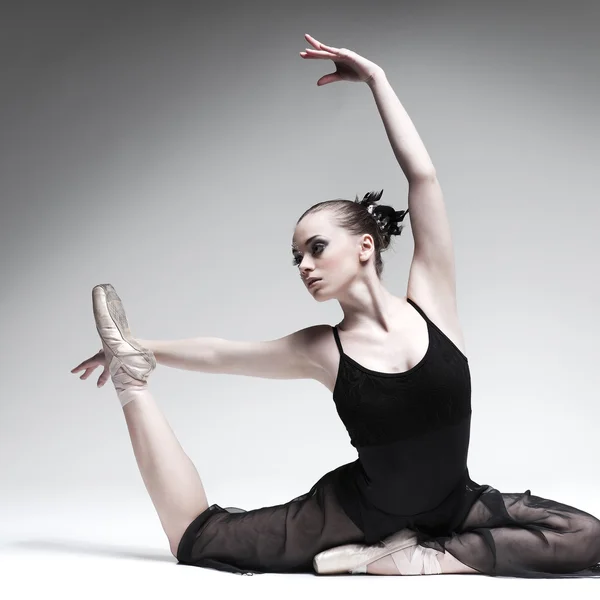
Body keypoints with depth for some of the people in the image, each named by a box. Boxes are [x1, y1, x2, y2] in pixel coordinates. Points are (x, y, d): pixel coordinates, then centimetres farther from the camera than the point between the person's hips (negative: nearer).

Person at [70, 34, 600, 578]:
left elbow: (423, 176, -17)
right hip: (360, 508, 0)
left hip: (455, 506, 0)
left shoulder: (431, 300, -11)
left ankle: (424, 555, -16)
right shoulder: (319, 350, -8)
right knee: (194, 539, -4)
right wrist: (141, 350, 12)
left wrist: (376, 78, -13)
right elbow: (216, 353, 6)